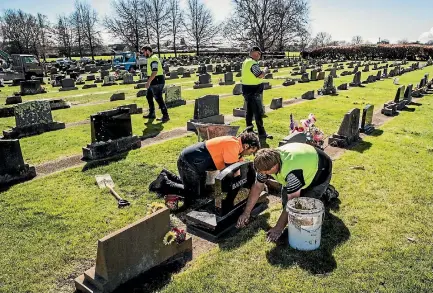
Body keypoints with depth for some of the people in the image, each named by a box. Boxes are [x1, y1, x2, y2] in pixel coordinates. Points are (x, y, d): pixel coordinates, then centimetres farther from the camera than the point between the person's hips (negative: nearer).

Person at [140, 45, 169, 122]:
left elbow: (154, 72, -26)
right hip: (154, 82, 11)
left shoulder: (153, 58, -16)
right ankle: (151, 114, 28)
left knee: (158, 98, -8)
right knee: (149, 96, 18)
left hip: (157, 82, -11)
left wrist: (148, 81, -27)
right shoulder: (150, 58, 16)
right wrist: (149, 81, 21)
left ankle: (165, 116, -3)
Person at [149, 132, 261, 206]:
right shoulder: (233, 145, -23)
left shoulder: (236, 143, 6)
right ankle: (164, 183, 9)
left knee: (200, 191, 17)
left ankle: (168, 176, 25)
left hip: (194, 161, 10)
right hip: (188, 161, -10)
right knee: (192, 195, -2)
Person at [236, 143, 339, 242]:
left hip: (320, 171, -6)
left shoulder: (292, 170, -44)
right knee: (286, 204, 2)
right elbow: (257, 186, -10)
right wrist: (246, 213, -10)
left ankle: (328, 192, 10)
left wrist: (279, 228, -35)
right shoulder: (268, 162, -22)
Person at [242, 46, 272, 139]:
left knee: (249, 111, 16)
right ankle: (262, 133, -3)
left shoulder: (245, 62, 14)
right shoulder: (253, 63, -18)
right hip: (254, 91, -10)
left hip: (246, 90, 10)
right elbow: (260, 75, -24)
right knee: (258, 112, -6)